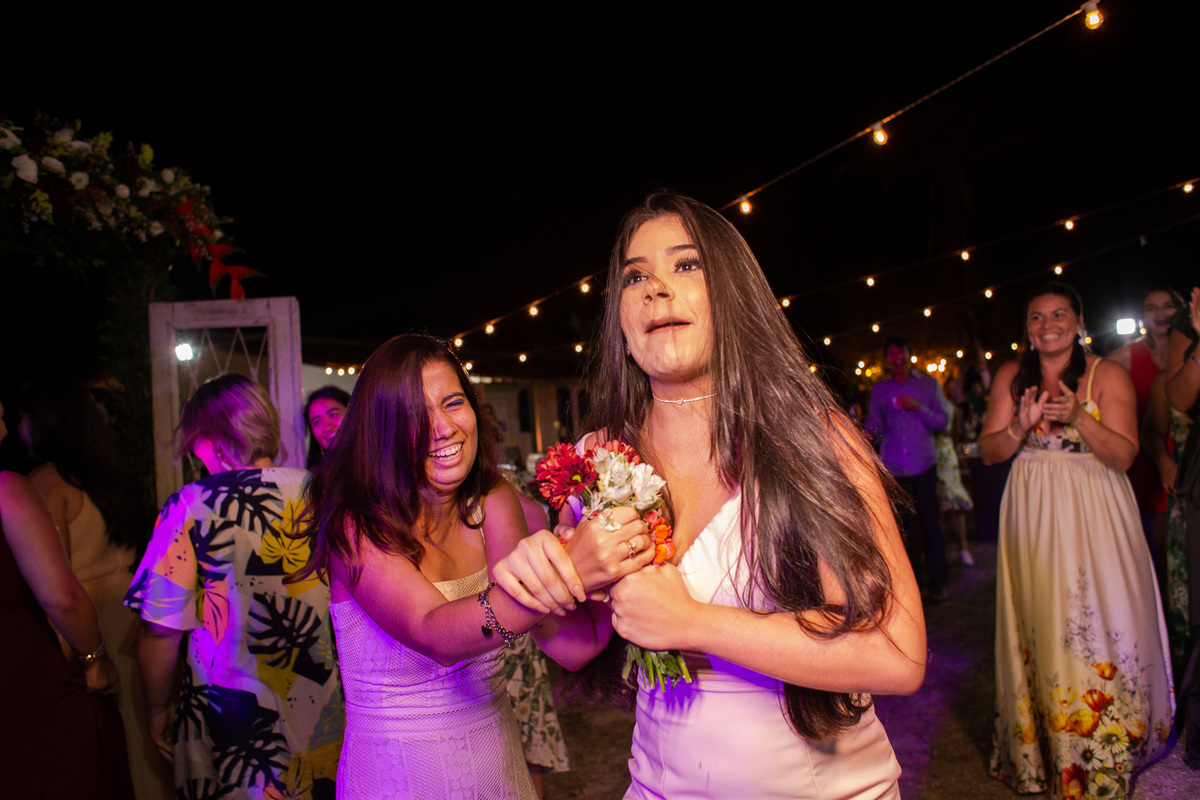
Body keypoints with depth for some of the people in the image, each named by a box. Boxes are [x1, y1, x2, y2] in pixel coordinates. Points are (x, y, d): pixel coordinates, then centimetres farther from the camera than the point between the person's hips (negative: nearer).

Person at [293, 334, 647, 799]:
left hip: (498, 761, 4)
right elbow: (434, 634, -35)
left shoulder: (494, 504, -8)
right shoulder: (352, 526, -18)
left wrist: (617, 568, -35)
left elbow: (569, 646, -17)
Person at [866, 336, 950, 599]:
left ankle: (936, 580, 6)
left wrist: (918, 407, -13)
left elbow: (942, 421, 2)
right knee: (901, 524, 5)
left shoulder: (929, 384, 9)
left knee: (929, 522, -4)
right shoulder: (879, 390, 14)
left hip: (923, 464, -2)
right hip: (892, 466, 2)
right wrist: (867, 435, -14)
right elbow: (875, 425, 9)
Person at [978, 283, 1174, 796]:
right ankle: (1045, 753, 22)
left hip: (1093, 516, -2)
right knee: (1040, 625, 6)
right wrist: (1021, 426, -17)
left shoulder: (1108, 376, -4)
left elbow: (1123, 455, -11)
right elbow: (988, 451, 2)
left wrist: (1078, 417, -25)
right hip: (1034, 517, 2)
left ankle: (1107, 752, 16)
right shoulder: (1011, 377, 4)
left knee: (1101, 626, -2)